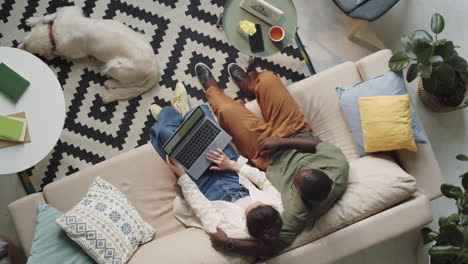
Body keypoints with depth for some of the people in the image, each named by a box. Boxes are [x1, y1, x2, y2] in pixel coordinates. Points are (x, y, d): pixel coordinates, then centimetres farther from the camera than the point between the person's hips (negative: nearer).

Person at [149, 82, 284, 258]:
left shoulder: (227, 229, -42)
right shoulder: (276, 205, -31)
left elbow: (199, 204, -28)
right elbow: (265, 182, -12)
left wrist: (182, 175, -19)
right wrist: (233, 165, -16)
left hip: (207, 186, -4)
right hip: (233, 176, 4)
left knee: (165, 129, 1)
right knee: (201, 110, 7)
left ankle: (171, 115, 43)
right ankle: (181, 113, 46)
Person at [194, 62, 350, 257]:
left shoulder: (298, 210, -40)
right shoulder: (339, 164, -32)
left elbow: (270, 248, -36)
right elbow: (320, 143, -19)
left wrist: (229, 244, -43)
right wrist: (281, 142, -25)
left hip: (271, 157, -3)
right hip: (297, 133, 4)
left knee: (227, 109, -1)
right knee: (267, 78, 1)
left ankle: (211, 89, 40)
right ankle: (248, 84, 43)